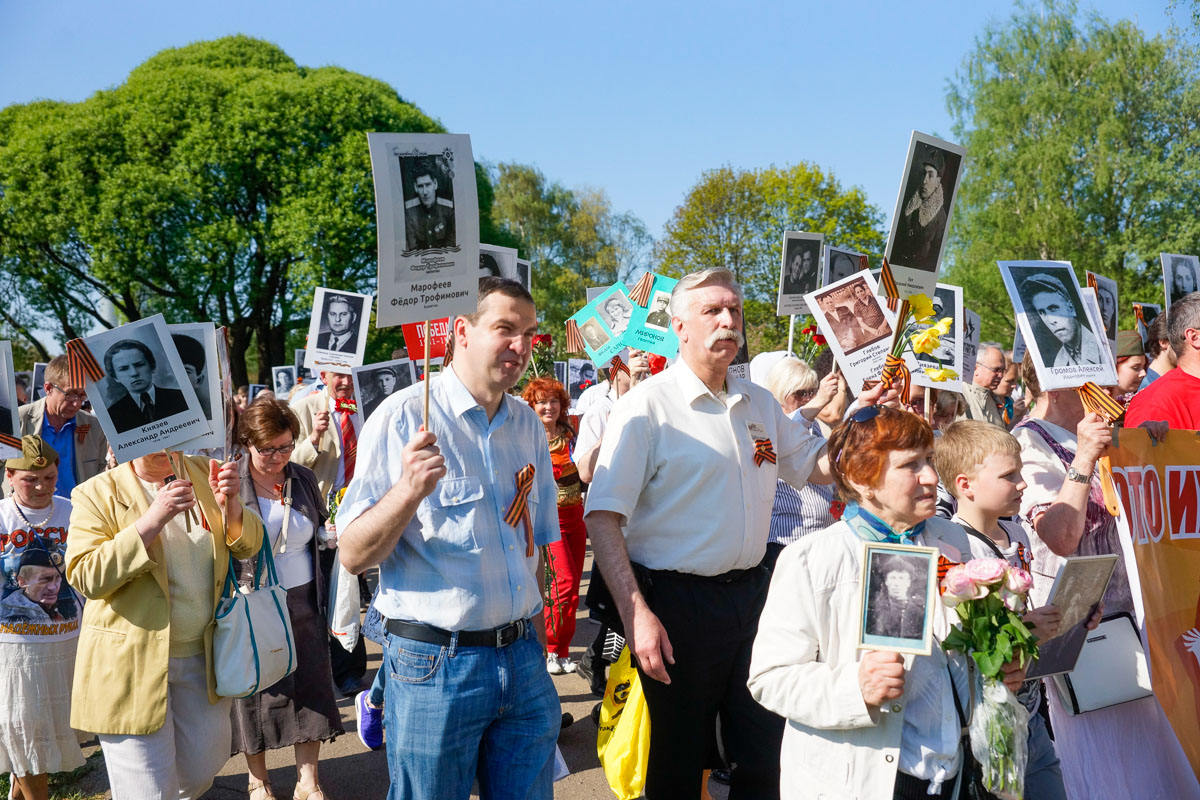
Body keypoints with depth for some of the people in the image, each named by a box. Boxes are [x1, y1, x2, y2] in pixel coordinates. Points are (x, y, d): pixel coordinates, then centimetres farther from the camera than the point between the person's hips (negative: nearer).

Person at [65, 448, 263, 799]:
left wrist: (230, 504, -20)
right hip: (132, 662, -4)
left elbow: (247, 546, 2)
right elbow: (84, 577, -20)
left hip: (202, 656, 5)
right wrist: (152, 521, -29)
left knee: (201, 771, 17)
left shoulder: (204, 474, 4)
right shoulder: (97, 494, -10)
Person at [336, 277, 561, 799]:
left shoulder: (529, 426, 8)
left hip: (521, 657, 5)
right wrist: (408, 490, -29)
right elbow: (353, 556, -13)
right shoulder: (403, 418, -10)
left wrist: (534, 643, 16)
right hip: (436, 664, -5)